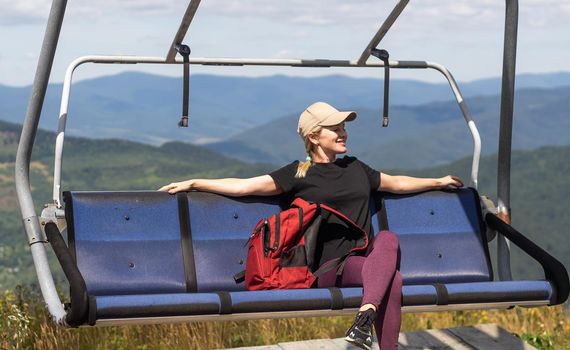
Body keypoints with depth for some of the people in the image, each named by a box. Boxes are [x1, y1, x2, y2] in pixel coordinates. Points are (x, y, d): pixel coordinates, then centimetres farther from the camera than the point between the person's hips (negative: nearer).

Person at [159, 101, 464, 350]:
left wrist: (438, 182, 44)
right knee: (393, 279, -31)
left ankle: (364, 318, -38)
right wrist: (193, 183, -5)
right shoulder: (299, 174, 6)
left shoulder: (356, 168, 22)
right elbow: (243, 186, 1)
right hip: (328, 268, -5)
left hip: (367, 260, 5)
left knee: (388, 238, -31)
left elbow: (396, 183, 38)